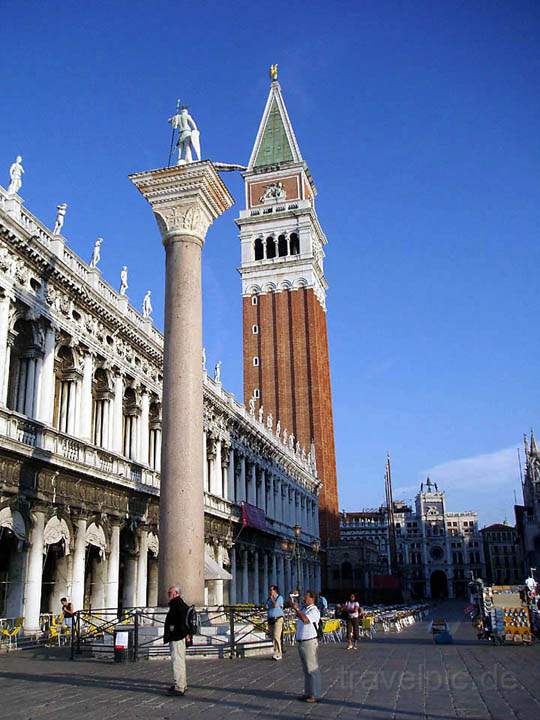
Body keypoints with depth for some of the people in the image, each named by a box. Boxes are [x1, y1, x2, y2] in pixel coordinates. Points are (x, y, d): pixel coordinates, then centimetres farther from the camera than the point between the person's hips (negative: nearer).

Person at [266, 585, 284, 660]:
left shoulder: (279, 598, -3)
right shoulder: (269, 598, 15)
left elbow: (275, 605, -16)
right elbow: (267, 607, 9)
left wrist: (272, 598, -6)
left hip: (278, 619, -6)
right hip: (271, 619, 6)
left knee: (276, 636, -14)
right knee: (273, 637, 6)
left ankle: (277, 654, -11)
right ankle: (278, 654, 12)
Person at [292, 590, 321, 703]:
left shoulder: (314, 610, -13)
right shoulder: (303, 609, 14)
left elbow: (305, 619, -30)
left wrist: (297, 609, -22)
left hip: (309, 642, -9)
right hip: (301, 642, 9)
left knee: (312, 669, -4)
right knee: (306, 669, 15)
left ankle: (315, 695, 1)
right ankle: (308, 692, 24)